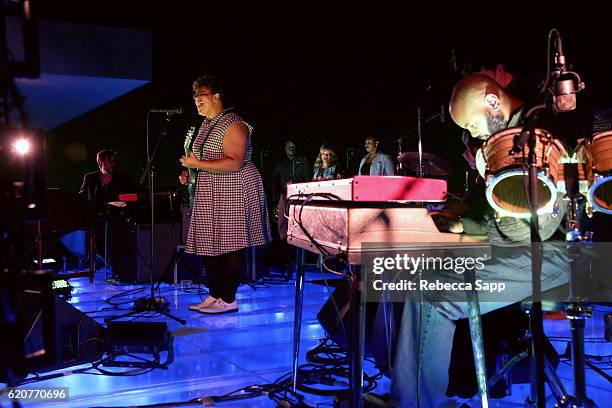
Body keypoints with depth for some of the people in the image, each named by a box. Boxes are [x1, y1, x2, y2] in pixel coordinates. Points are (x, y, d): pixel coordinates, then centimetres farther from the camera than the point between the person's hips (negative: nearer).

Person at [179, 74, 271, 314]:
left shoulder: (233, 124, -13)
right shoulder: (207, 125, 17)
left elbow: (234, 163, -23)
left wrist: (197, 164, -23)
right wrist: (190, 175, 11)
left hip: (233, 194, -10)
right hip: (211, 195, 10)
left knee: (230, 245, -5)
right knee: (209, 245, 10)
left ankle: (228, 300, 1)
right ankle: (214, 295, 19)